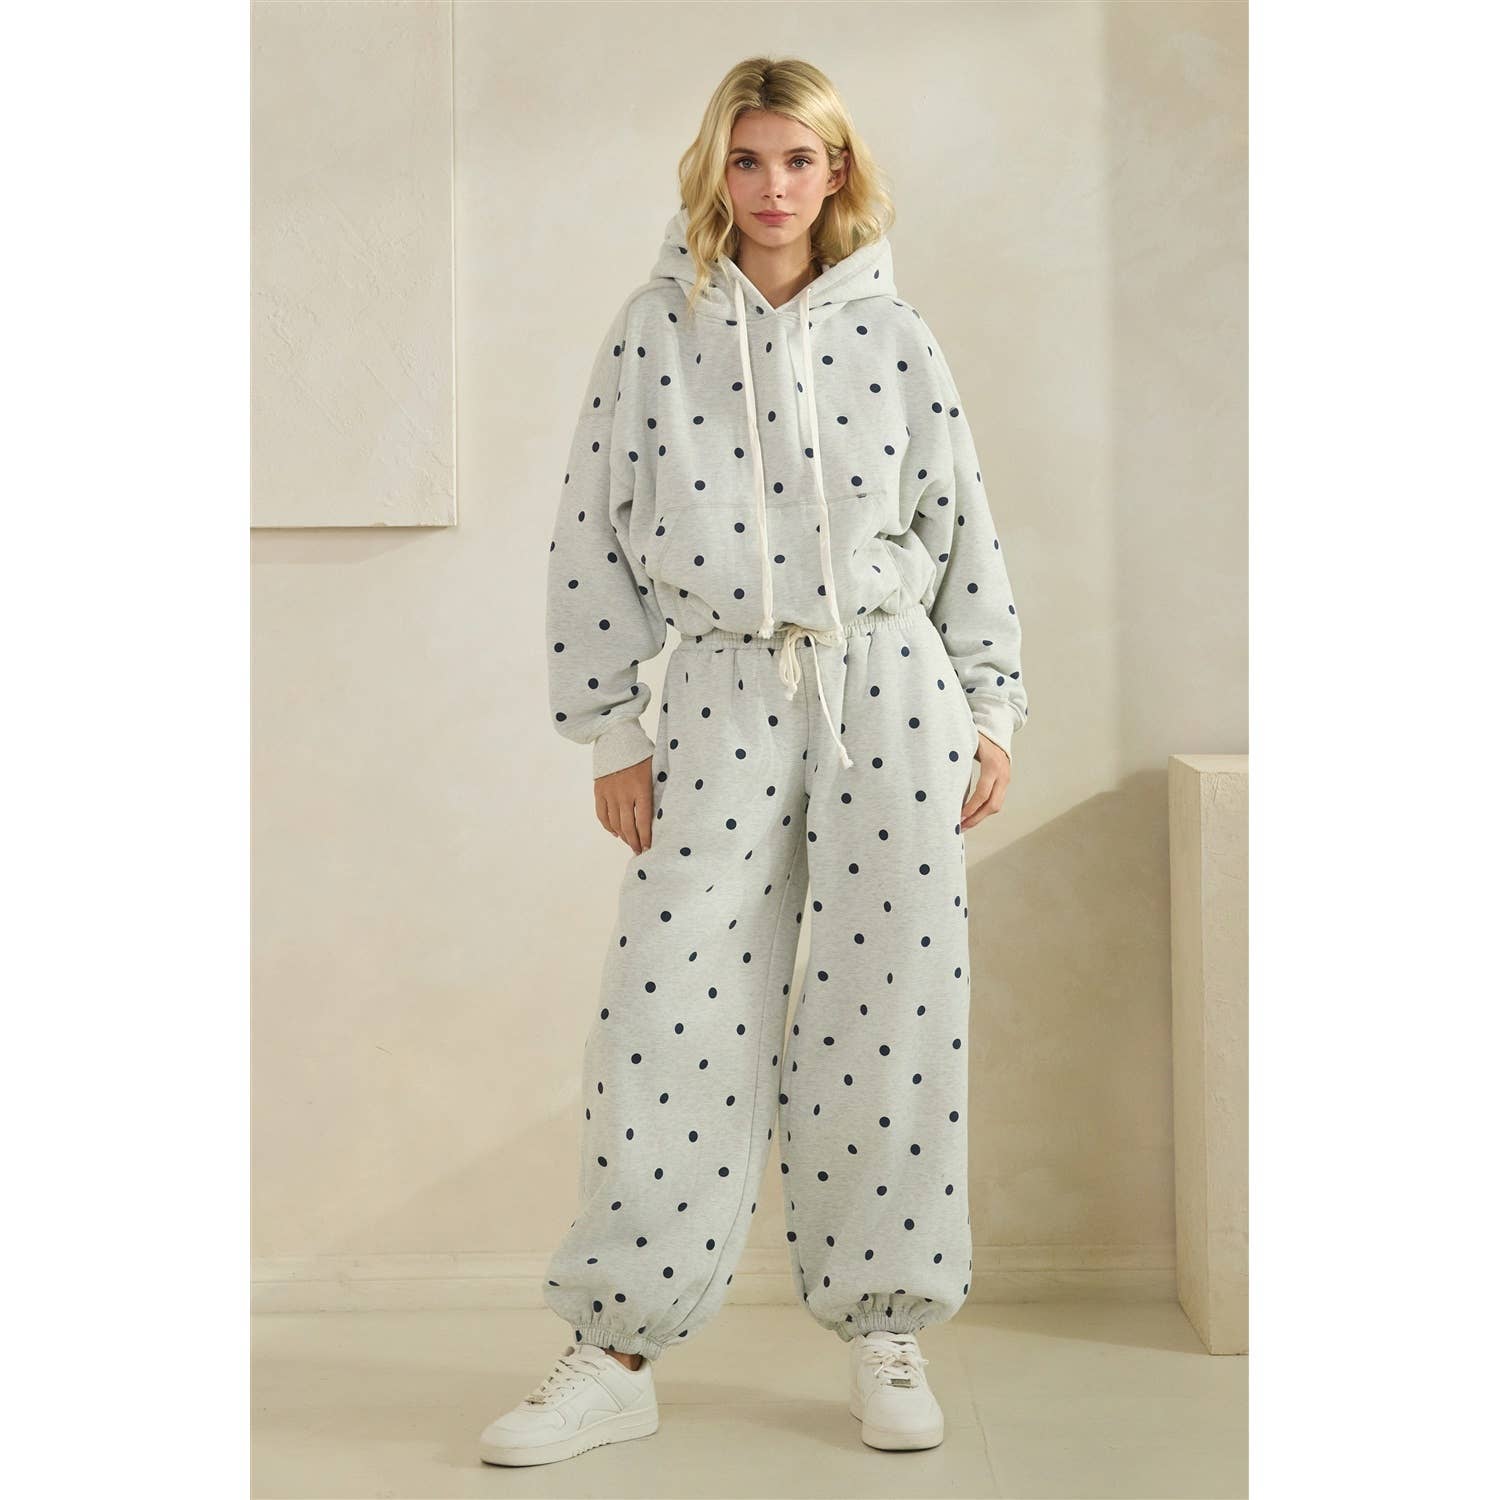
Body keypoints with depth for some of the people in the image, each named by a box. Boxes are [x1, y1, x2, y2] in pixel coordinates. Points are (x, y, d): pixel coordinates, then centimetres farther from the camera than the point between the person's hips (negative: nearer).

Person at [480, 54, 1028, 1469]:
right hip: (724, 697, 0)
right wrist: (609, 730, 0)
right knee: (672, 1009, -4)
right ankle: (615, 1355, 7)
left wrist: (992, 712, 6)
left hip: (890, 687, 1)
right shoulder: (655, 328, 4)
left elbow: (965, 527, 8)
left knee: (894, 1010, 2)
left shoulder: (890, 332, 5)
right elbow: (593, 536, 3)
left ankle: (886, 1333, 18)